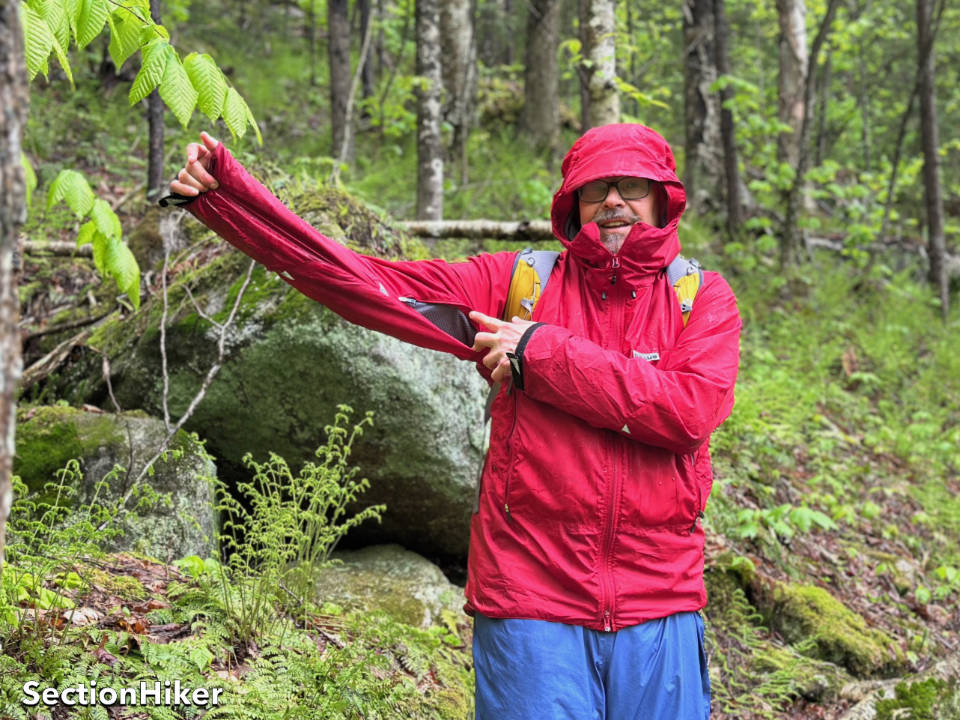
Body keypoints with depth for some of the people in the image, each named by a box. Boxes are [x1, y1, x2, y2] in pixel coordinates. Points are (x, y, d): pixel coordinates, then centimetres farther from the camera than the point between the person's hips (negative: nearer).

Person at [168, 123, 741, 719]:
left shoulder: (703, 298, 6)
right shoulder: (514, 283, 6)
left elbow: (692, 408, -13)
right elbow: (361, 281, 1)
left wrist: (542, 351, -10)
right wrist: (222, 193, -6)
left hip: (658, 609, 1)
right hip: (530, 600, 0)